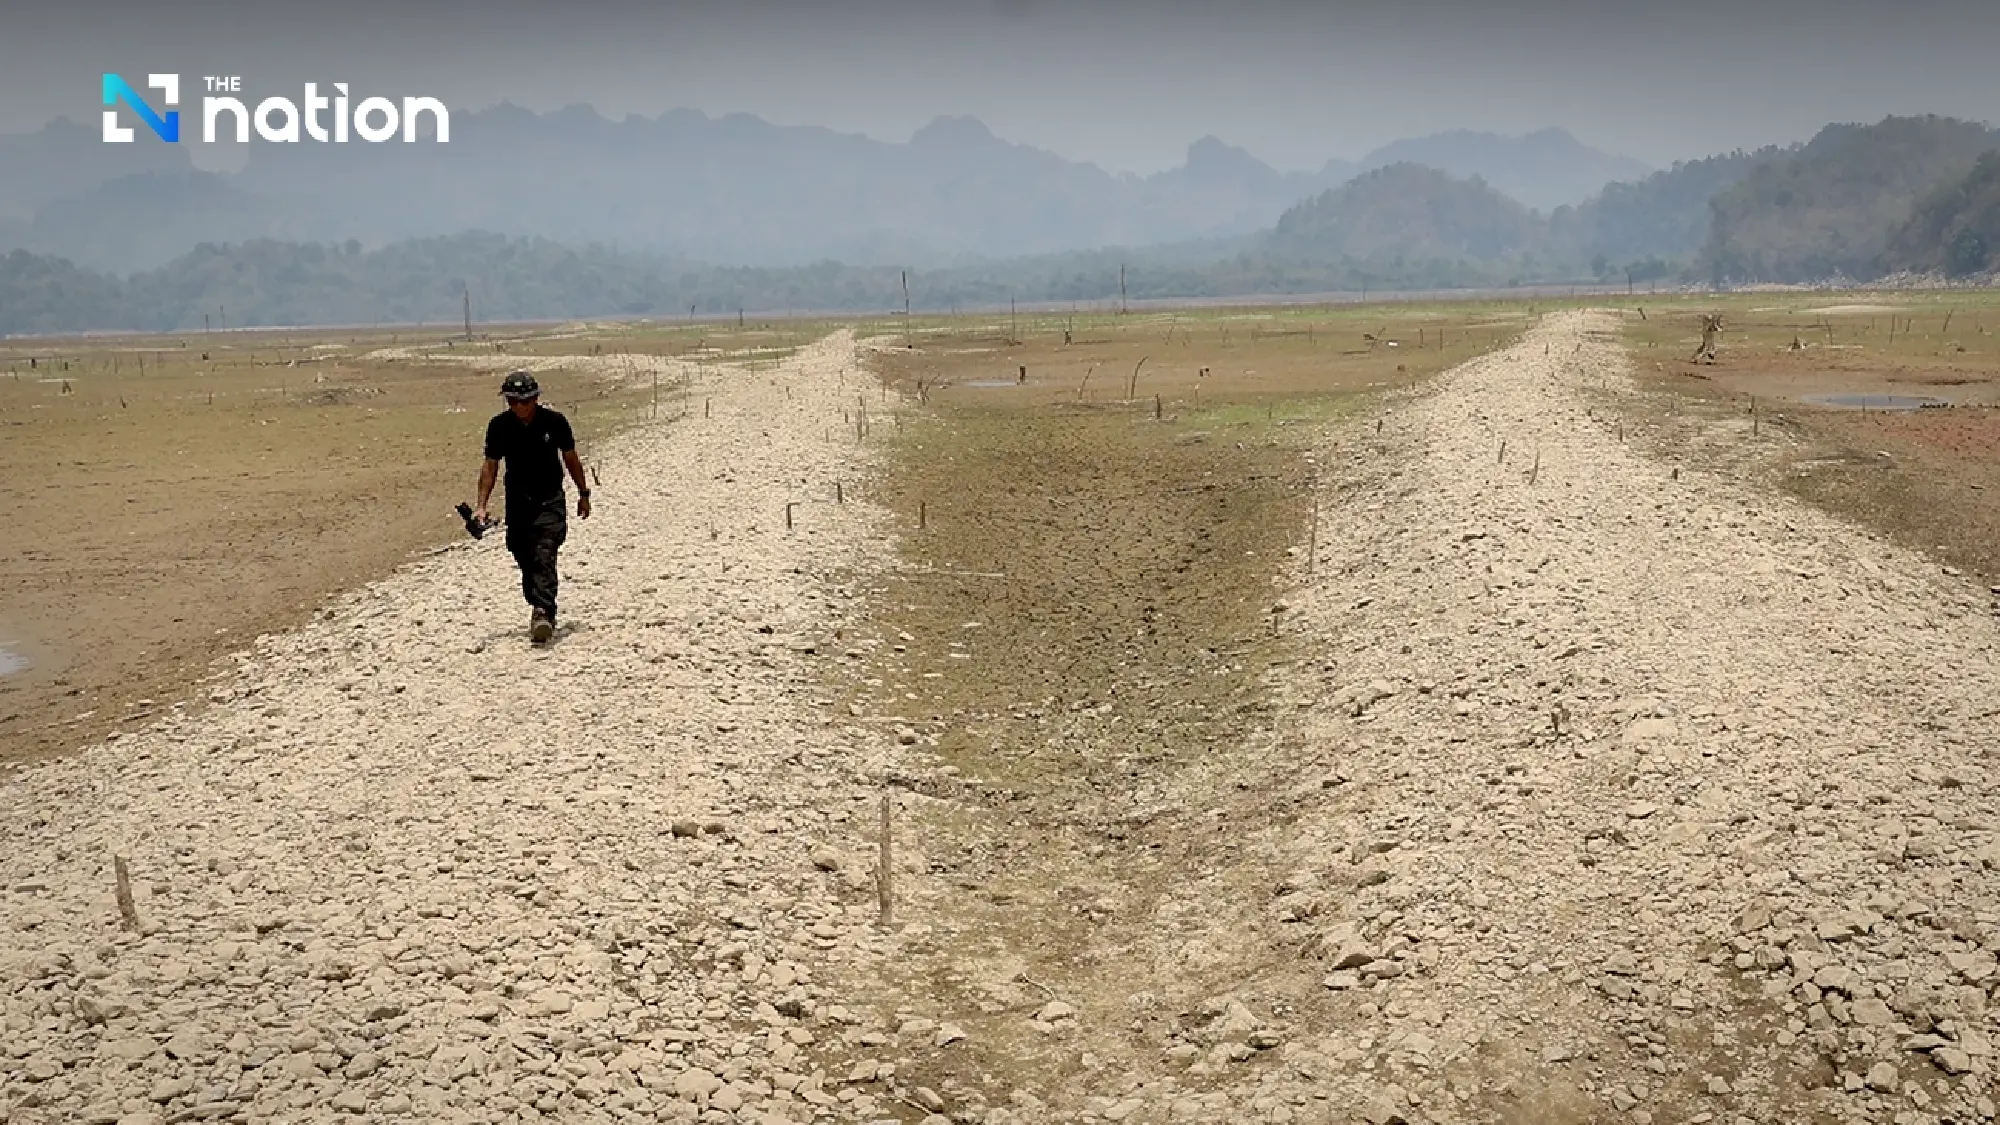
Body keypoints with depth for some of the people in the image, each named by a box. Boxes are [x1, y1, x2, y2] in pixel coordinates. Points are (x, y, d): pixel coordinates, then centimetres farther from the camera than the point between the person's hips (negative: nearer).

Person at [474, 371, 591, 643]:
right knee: (525, 559, 7)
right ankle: (539, 609, 22)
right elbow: (490, 466, 2)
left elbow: (571, 458, 6)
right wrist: (481, 506, -5)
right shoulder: (499, 426, -4)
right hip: (518, 500, 3)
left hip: (550, 499, -3)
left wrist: (583, 493, 13)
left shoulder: (554, 422, -8)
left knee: (544, 556, -18)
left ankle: (544, 613, -26)